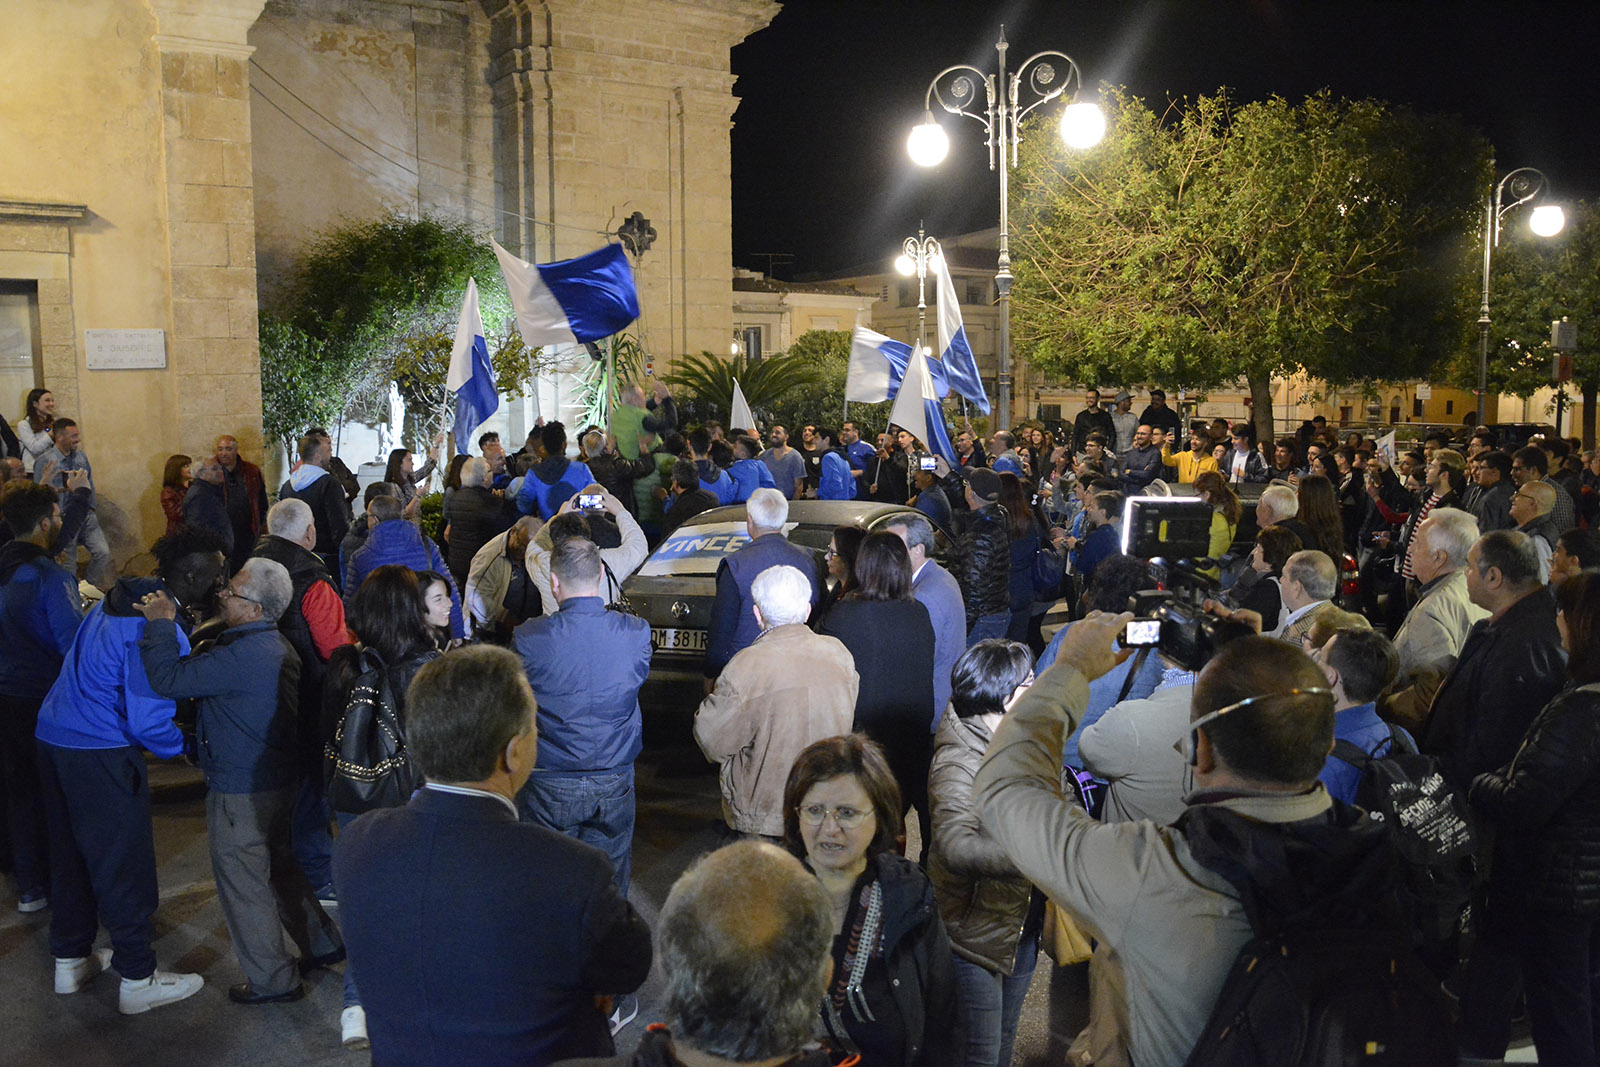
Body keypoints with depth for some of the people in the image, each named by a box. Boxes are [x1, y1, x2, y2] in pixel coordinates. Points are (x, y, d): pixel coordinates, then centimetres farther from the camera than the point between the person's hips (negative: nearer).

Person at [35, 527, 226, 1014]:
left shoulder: (119, 599, 5)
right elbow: (148, 722, -23)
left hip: (53, 737, 9)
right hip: (101, 755, -9)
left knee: (71, 854, 21)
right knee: (124, 866, 4)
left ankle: (70, 961, 37)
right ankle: (138, 981, 16)